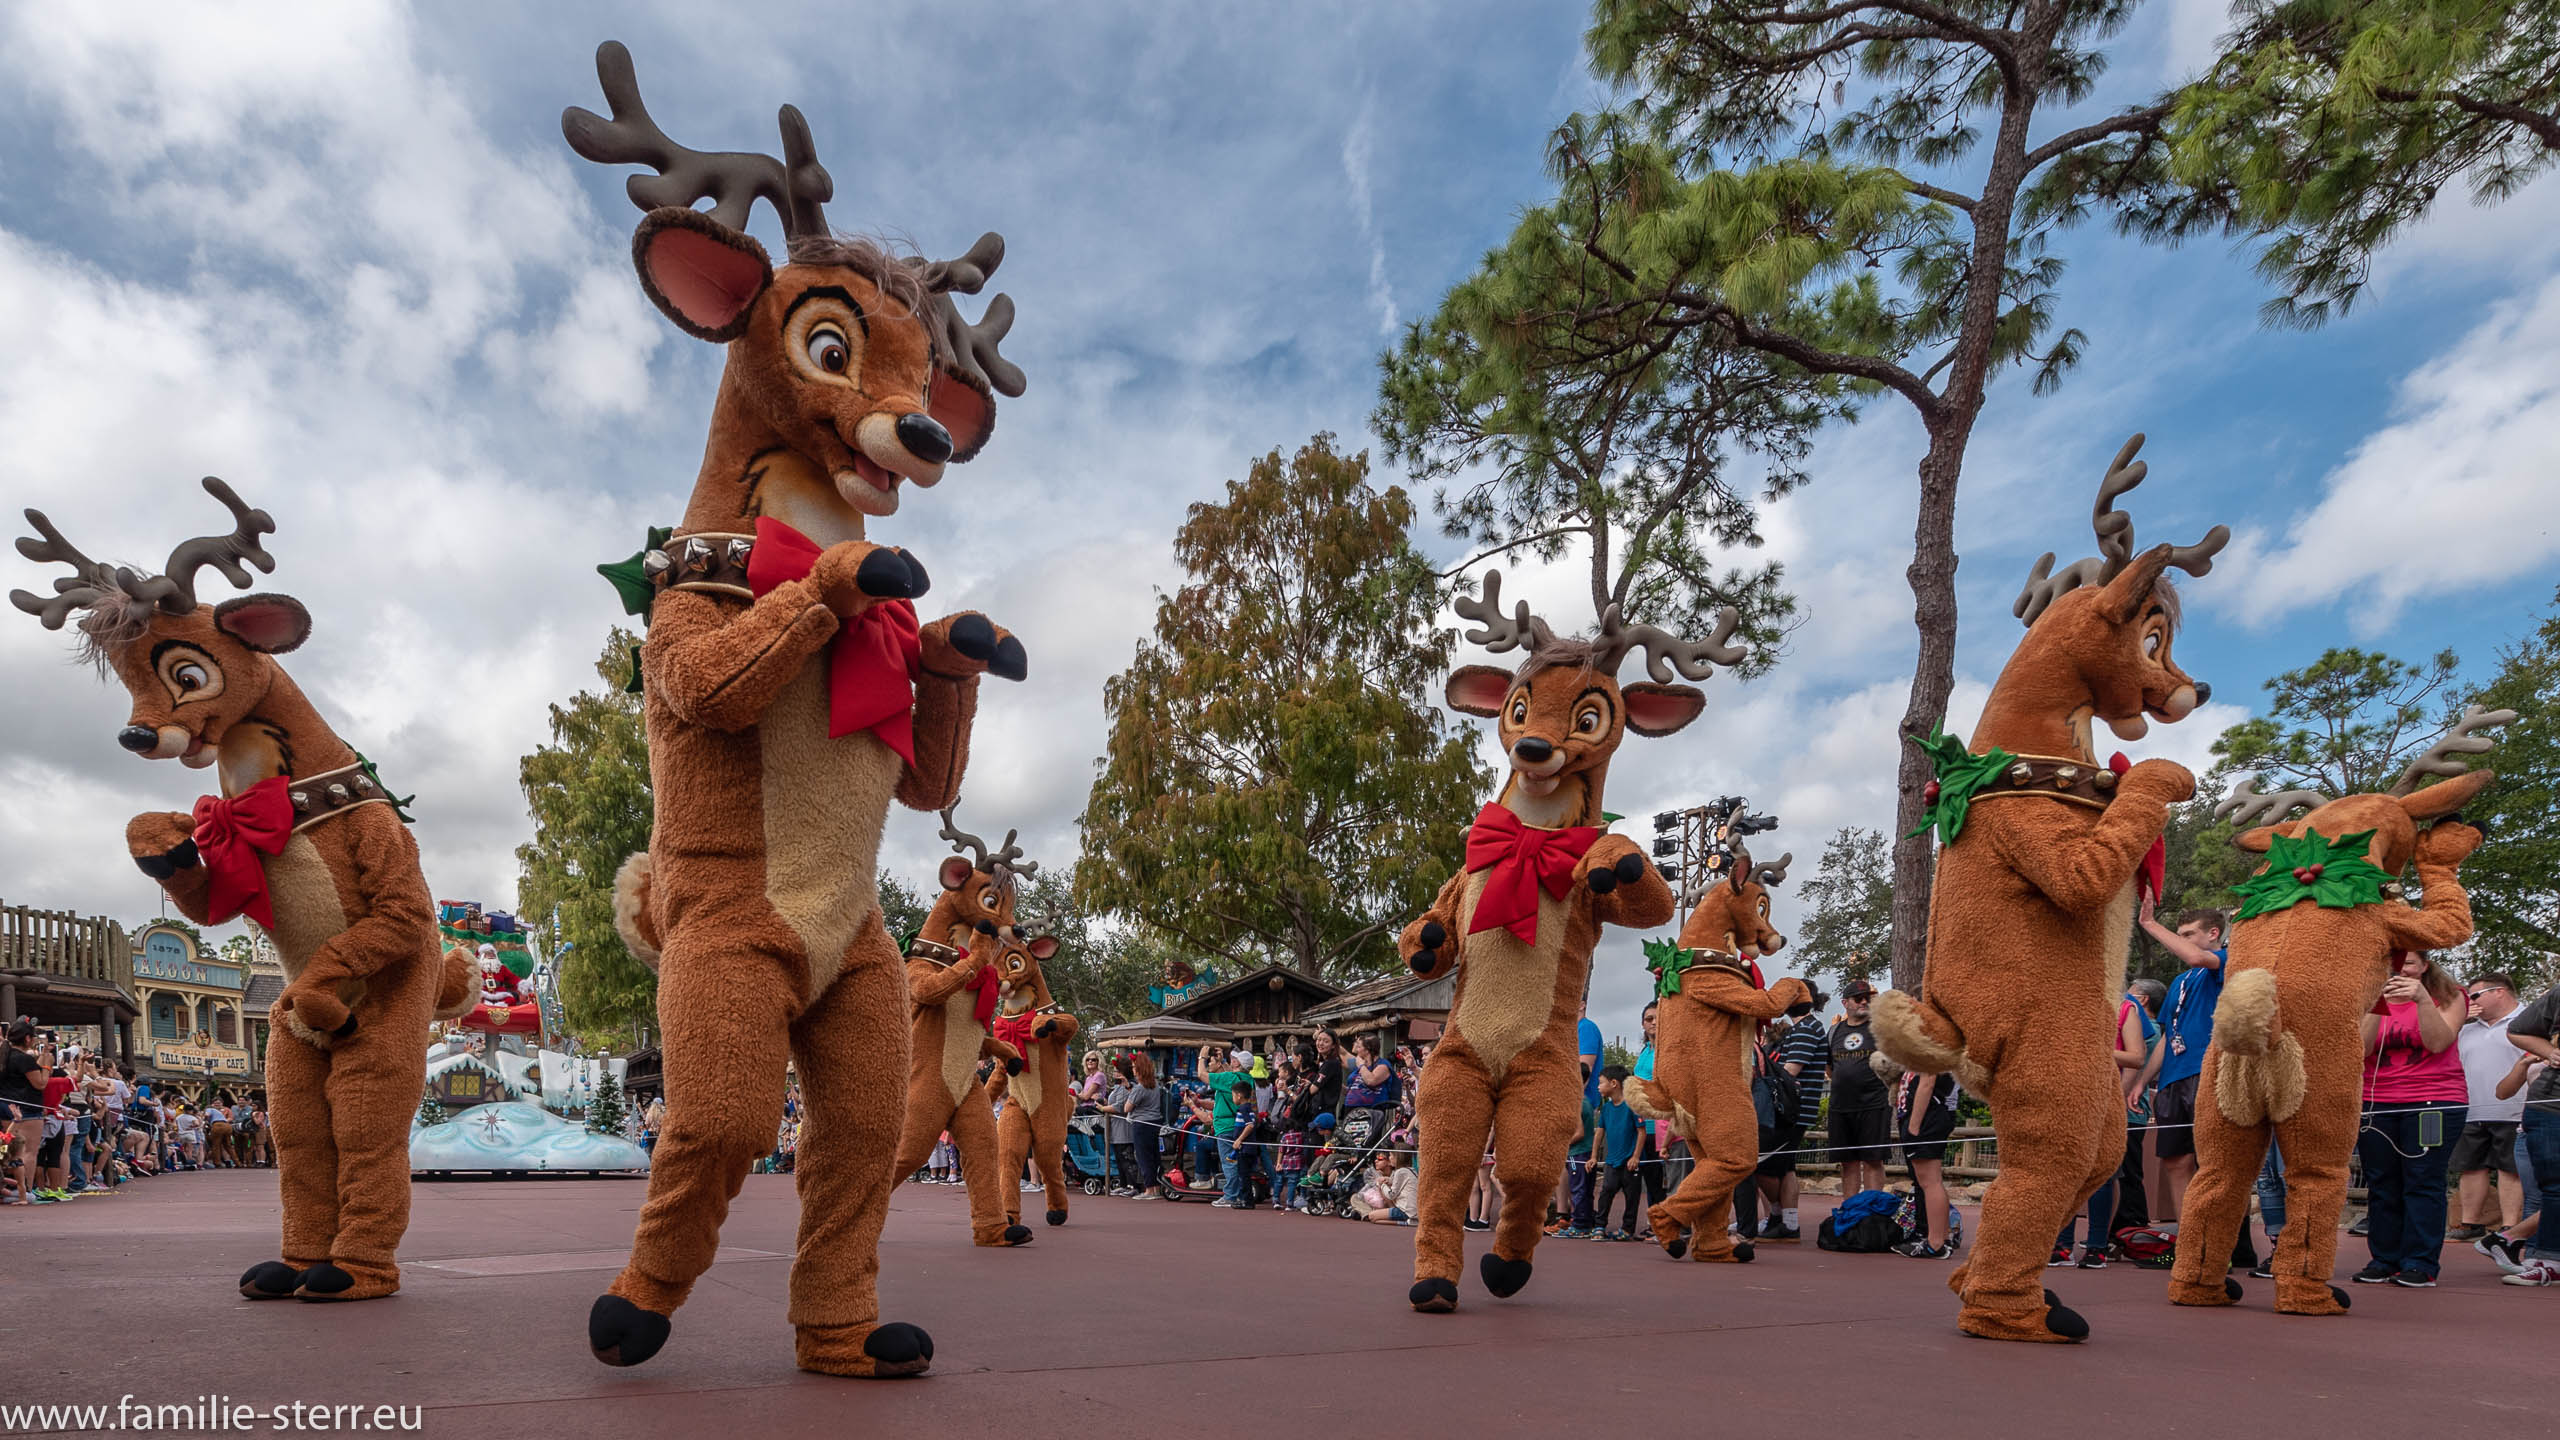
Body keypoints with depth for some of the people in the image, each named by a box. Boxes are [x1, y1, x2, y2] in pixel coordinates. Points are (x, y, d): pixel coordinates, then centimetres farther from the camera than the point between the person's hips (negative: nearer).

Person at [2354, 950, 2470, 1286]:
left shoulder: (2448, 997, 5)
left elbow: (2438, 1042, -11)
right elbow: (2360, 1050, -4)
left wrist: (2422, 1000, -21)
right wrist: (2376, 1007, -15)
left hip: (2434, 1102, -2)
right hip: (2375, 1103, 3)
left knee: (2422, 1181, -7)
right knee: (2380, 1184, 4)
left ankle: (2420, 1263, -2)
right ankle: (2383, 1260, 10)